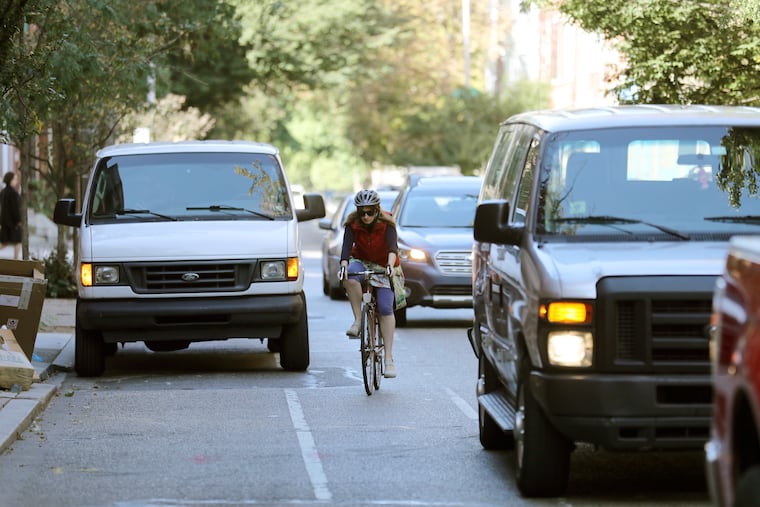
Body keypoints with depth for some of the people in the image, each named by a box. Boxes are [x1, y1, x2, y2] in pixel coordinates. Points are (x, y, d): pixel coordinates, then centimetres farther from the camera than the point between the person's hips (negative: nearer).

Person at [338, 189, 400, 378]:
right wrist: (343, 266, -45)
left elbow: (392, 246, -32)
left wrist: (390, 265, -51)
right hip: (361, 261, 1)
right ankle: (358, 320, -26)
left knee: (385, 308, -16)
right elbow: (347, 246, -25)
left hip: (383, 265, -1)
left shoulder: (387, 224, -17)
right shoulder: (352, 224, -13)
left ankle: (389, 358, -15)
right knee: (350, 277, -37)